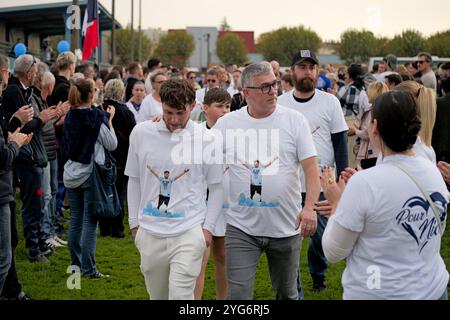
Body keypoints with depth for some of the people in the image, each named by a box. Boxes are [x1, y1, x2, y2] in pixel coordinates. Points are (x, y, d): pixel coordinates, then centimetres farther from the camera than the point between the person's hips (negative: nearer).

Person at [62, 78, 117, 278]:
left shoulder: (70, 116, 3)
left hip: (71, 175, 6)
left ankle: (76, 264, 20)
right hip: (91, 174, -6)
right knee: (90, 222, -2)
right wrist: (109, 120, 3)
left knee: (75, 220, 13)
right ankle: (89, 269, -2)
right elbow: (112, 145, -7)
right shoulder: (97, 118, -14)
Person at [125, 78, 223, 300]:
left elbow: (216, 187, 4)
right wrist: (134, 223, 10)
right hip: (150, 234, 3)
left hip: (189, 233, -2)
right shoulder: (141, 133, 0)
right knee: (158, 295, 12)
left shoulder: (205, 139, -4)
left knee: (180, 295, -12)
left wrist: (208, 227, -1)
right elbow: (134, 180, 11)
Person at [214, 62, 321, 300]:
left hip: (286, 227, 0)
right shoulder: (225, 124, 1)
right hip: (241, 228, 0)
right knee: (238, 294, -5)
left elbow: (311, 167, -6)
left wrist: (309, 207, -20)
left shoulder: (295, 121, -2)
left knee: (287, 294, 16)